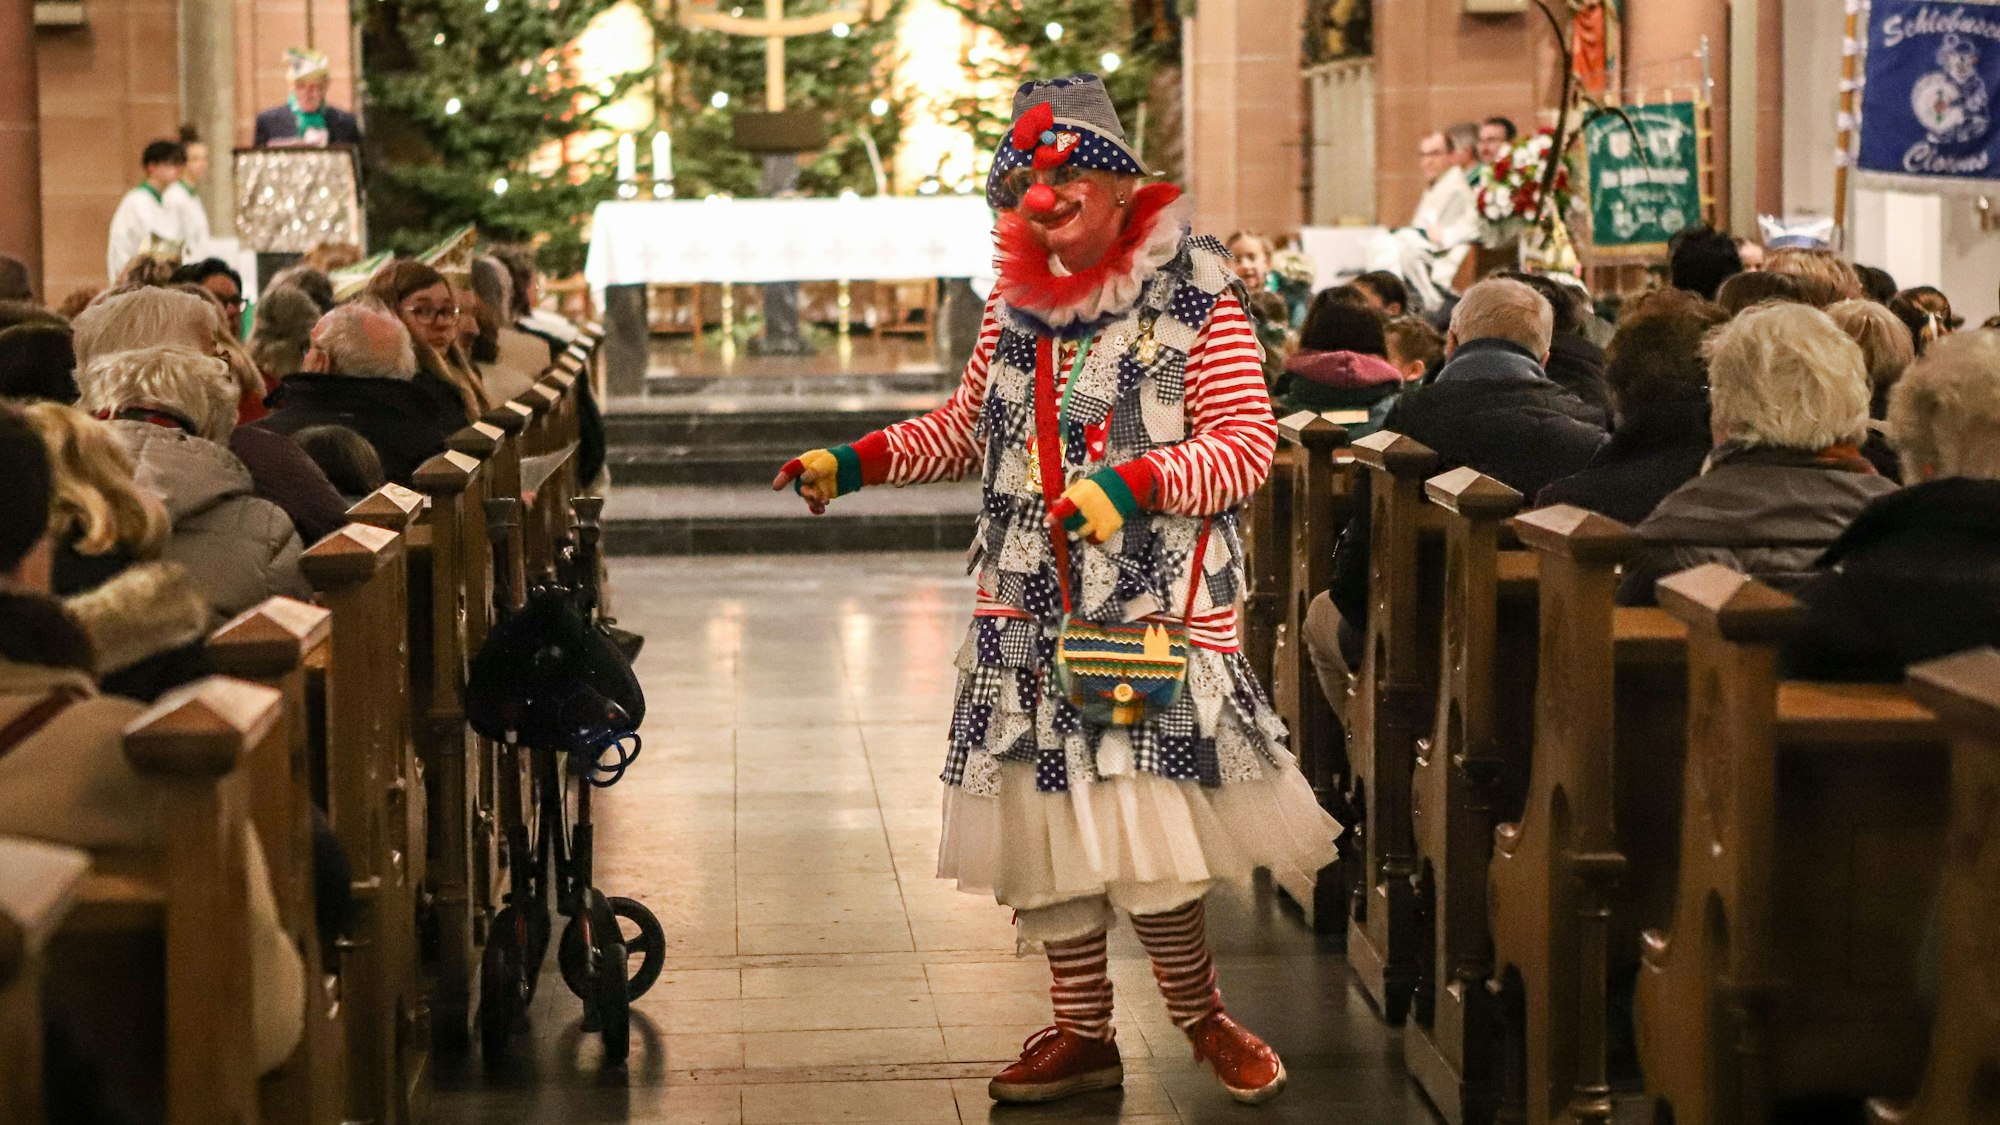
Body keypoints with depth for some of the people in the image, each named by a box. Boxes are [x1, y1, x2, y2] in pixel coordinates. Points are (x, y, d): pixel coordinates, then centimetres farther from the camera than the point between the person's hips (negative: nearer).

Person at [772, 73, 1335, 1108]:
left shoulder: (1192, 292, -6)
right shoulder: (1020, 297, 12)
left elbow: (1245, 443, -10)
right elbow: (970, 427, 23)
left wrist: (1127, 486, -23)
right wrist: (855, 462, 12)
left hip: (1155, 609, -6)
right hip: (1029, 608, 6)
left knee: (1145, 831, -10)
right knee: (1043, 821, 6)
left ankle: (1201, 1016, 13)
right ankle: (1081, 1032, 19)